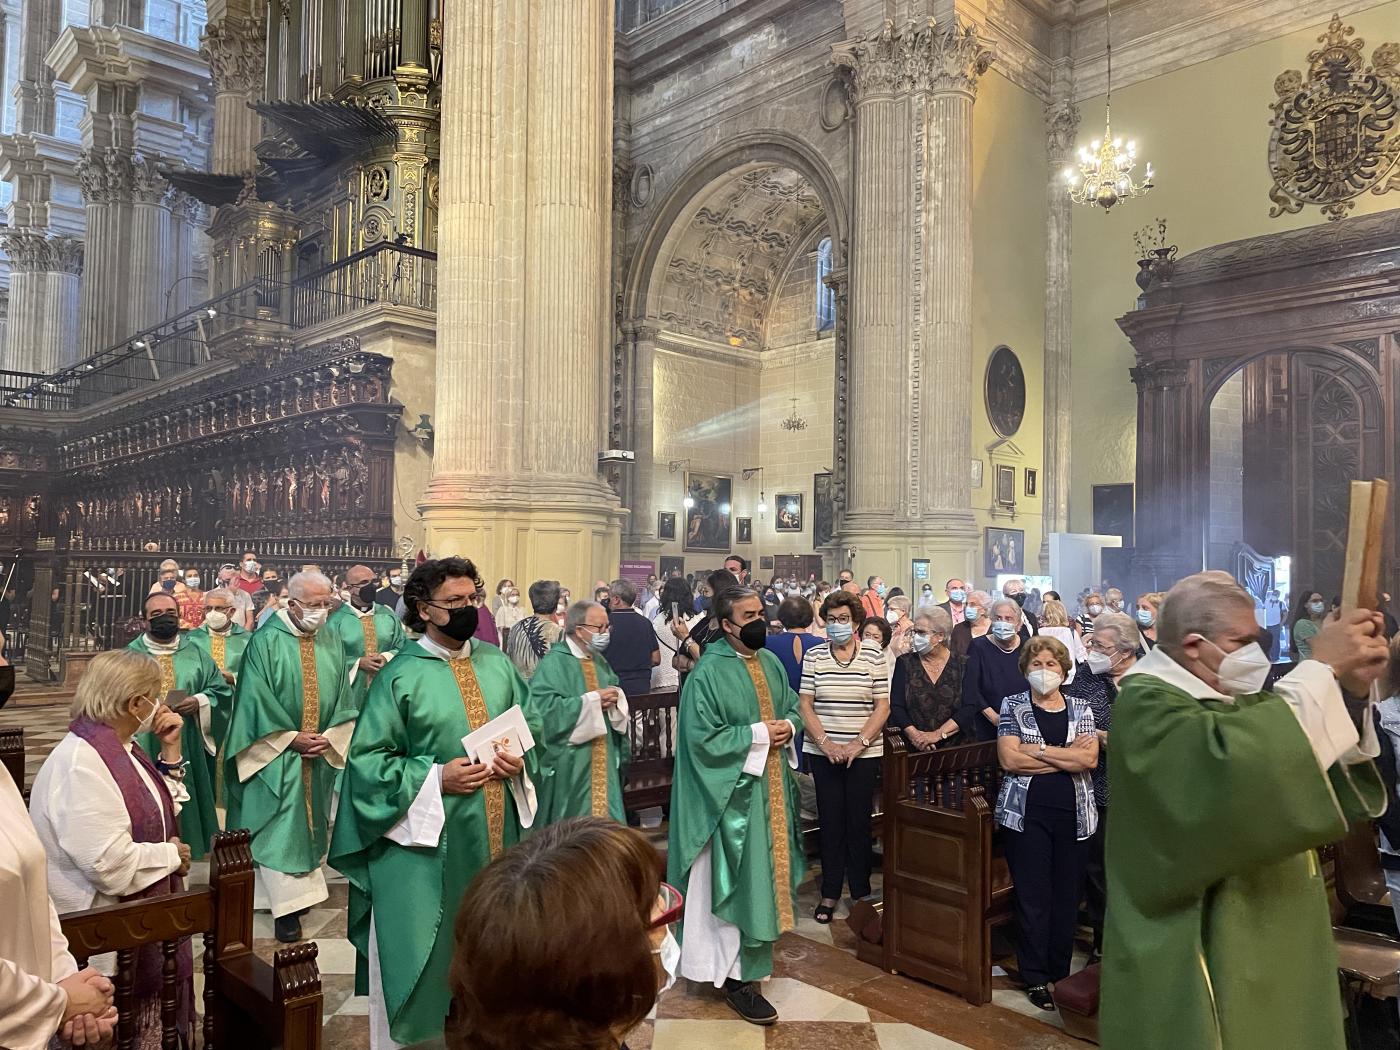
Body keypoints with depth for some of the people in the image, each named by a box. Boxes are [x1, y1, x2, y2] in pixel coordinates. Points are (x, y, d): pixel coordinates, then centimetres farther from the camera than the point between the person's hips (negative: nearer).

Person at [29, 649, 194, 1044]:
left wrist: (170, 751, 2)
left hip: (140, 911, 9)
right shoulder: (82, 763, -26)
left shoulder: (119, 748, 4)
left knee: (153, 1007, 20)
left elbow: (159, 813, 14)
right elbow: (110, 863, -32)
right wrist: (172, 856, -15)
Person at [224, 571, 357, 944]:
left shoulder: (333, 644, 4)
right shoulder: (265, 642, -10)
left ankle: (299, 891, 29)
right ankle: (288, 903, 0)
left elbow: (343, 700, 5)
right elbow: (257, 700, -13)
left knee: (309, 823, 14)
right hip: (276, 754, -5)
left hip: (320, 754, 5)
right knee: (280, 828, -4)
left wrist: (329, 737, -8)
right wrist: (292, 739, -15)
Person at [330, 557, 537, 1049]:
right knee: (423, 946, 7)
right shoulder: (400, 675, -10)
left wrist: (520, 762, -7)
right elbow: (366, 758, -10)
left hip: (497, 833, 5)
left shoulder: (497, 663, 5)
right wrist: (435, 778, -19)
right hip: (427, 840, -4)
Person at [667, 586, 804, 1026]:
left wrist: (788, 726, -5)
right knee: (737, 883, -1)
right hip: (734, 793, -7)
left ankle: (755, 952, 35)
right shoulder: (708, 673, -17)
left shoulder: (771, 663, 6)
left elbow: (792, 707, 18)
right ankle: (736, 977, 10)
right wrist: (758, 734, -19)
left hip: (772, 789, 8)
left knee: (765, 872, 17)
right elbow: (702, 738, -21)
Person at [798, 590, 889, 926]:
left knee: (859, 822, 6)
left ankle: (861, 891, 21)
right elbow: (805, 706, 0)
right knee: (830, 821, 6)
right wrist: (826, 743, -11)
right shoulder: (813, 656, 1)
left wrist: (858, 743, -12)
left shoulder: (874, 657, -1)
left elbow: (883, 707, -2)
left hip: (864, 753, 0)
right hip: (822, 752, 1)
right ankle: (830, 892, 18)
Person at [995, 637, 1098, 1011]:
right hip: (1027, 812, -2)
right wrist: (1067, 757, -8)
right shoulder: (1013, 706, 3)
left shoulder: (1080, 710, 9)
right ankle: (1035, 978, 12)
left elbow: (1089, 759, -6)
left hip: (1073, 813, 2)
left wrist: (1037, 749, -12)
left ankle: (1061, 973, 23)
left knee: (1068, 895, 7)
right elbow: (1009, 759, -9)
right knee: (1033, 896, 0)